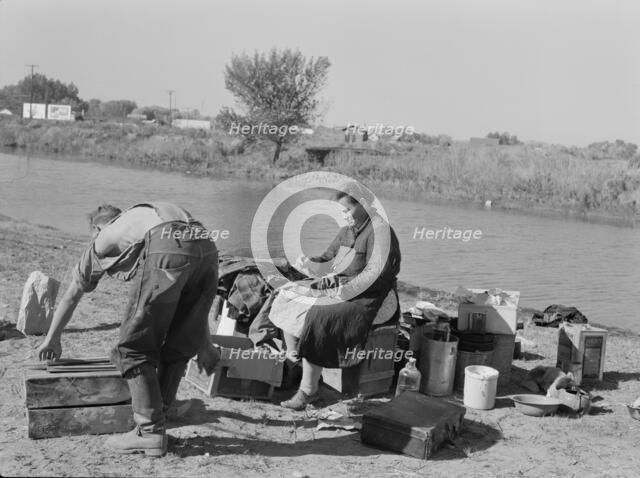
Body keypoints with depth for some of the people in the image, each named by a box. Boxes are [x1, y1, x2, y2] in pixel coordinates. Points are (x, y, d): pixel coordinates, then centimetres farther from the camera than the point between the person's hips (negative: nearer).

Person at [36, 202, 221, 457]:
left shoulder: (103, 239, 32)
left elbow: (71, 296, 45)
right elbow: (190, 299, 41)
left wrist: (51, 339, 61)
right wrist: (203, 344, 45)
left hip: (166, 252, -5)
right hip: (206, 246, 6)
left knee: (135, 348, 7)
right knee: (178, 347, 20)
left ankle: (150, 432, 5)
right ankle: (157, 414, 26)